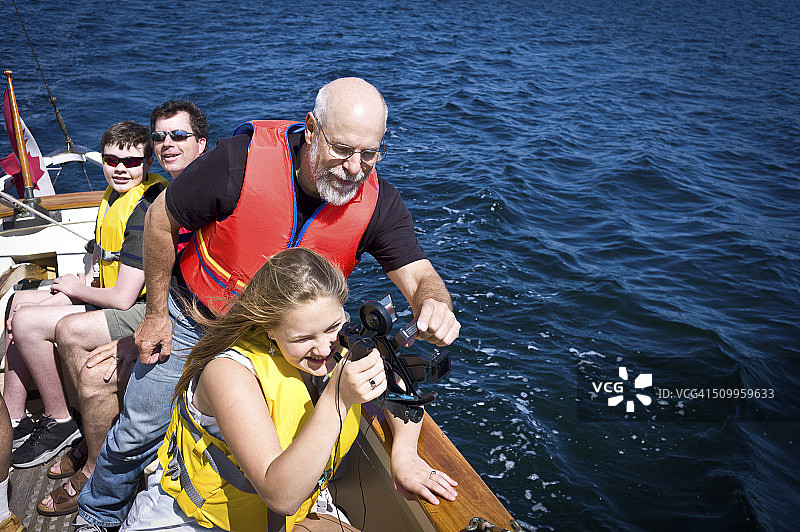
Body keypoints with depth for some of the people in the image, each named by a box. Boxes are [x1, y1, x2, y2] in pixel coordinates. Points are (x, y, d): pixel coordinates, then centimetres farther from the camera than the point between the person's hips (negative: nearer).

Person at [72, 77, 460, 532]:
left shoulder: (377, 201, -22)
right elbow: (162, 219, -15)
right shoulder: (243, 160, -30)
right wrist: (156, 314, -7)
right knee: (140, 432, 13)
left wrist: (435, 305, -49)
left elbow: (420, 277, -22)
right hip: (192, 321, -1)